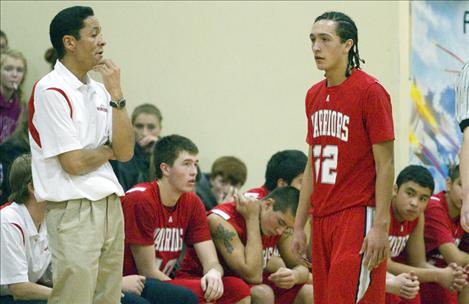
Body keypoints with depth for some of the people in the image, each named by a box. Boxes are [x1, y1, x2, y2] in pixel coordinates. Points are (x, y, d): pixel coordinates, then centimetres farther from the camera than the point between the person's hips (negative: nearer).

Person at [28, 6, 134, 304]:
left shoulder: (99, 90, 13)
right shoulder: (51, 91, -11)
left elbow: (125, 152, 5)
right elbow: (74, 163, -16)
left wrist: (116, 95, -2)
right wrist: (108, 150, 3)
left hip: (110, 208, 8)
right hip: (74, 211, -8)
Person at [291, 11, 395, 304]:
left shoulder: (370, 91, -9)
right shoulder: (314, 95, 13)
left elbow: (385, 164, -11)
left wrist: (380, 225, -17)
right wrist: (299, 225, 16)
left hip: (359, 215, -7)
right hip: (323, 219, 7)